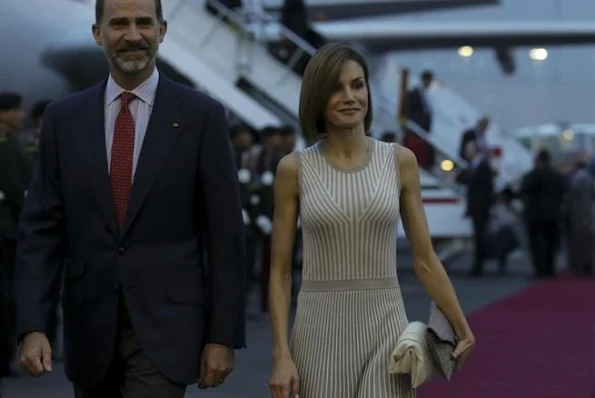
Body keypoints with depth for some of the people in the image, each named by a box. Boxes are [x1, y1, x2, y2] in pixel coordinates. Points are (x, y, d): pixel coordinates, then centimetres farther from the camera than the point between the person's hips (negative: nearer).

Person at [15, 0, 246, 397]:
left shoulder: (202, 116, -3)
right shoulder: (64, 118, 5)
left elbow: (225, 234, -3)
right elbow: (41, 229, 3)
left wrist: (224, 335, -6)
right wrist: (32, 325, -7)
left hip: (166, 324, -3)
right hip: (90, 328, 4)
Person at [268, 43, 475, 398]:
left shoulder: (400, 161, 3)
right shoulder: (294, 169, 0)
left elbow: (425, 260, 8)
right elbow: (280, 272, 2)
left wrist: (462, 328, 6)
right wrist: (281, 354, -6)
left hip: (385, 330, 0)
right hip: (320, 332, 0)